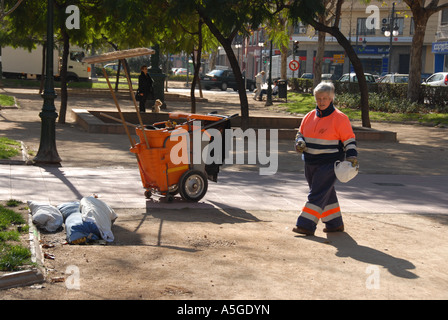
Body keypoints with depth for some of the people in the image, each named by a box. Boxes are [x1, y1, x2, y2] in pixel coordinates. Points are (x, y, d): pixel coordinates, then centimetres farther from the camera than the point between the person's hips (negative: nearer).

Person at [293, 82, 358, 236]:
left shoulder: (339, 118, -7)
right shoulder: (310, 116, 10)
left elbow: (349, 140, -5)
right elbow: (300, 133, 20)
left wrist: (352, 156, -17)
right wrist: (299, 143, -1)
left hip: (329, 163, -7)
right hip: (310, 163, 7)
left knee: (318, 194, -11)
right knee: (326, 194, 16)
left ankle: (306, 225, -11)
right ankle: (335, 223, 28)